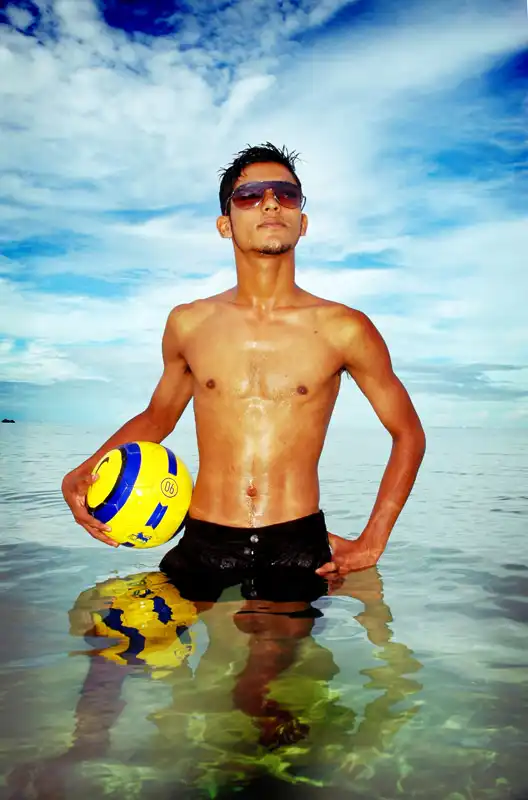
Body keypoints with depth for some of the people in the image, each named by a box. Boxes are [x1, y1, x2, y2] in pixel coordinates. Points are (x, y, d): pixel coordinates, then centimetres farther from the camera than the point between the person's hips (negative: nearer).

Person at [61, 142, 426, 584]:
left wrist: (371, 544, 0)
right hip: (201, 548, 2)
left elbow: (409, 434, 6)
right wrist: (83, 473, 3)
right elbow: (158, 415, 19)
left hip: (299, 549, -1)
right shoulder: (187, 324, 2)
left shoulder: (344, 328, -4)